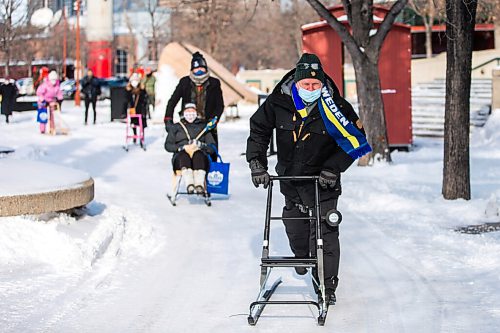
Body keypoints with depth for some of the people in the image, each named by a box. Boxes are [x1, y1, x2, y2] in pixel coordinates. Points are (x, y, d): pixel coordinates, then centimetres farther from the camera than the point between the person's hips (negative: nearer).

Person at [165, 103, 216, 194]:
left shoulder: (203, 127, 25)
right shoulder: (176, 127, 25)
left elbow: (212, 148, 14)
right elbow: (168, 145, 12)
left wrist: (200, 145, -7)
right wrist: (182, 147, -6)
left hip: (199, 155, 0)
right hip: (181, 157, 0)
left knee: (198, 154, -37)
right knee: (184, 155, -38)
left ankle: (200, 185, -56)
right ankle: (189, 185, -58)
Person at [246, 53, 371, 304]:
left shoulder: (334, 106, -18)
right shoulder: (279, 103, -13)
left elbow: (354, 138, -8)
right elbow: (258, 130, 2)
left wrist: (334, 168, -14)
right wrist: (256, 163, -6)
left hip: (323, 181, -3)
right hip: (290, 177, 3)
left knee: (324, 232, -9)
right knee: (294, 226, 20)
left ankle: (327, 285, 1)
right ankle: (302, 256, 51)